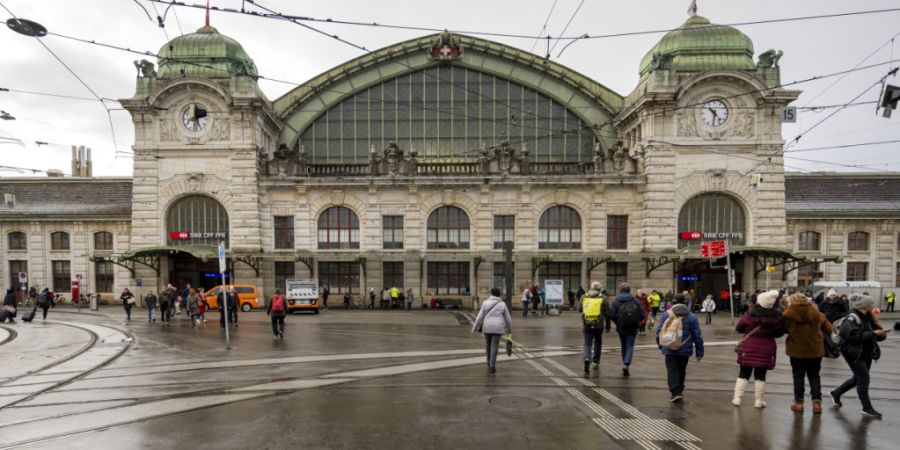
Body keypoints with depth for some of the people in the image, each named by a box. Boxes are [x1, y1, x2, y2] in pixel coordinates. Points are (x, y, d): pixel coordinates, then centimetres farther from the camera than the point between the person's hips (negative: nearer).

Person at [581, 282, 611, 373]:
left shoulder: (584, 297, 4)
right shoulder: (603, 299, -2)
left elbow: (579, 309, 13)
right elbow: (607, 313, -2)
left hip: (586, 325, 1)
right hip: (598, 325, 0)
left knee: (587, 344, 6)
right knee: (598, 343, 21)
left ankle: (586, 358, -20)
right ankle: (596, 362, 26)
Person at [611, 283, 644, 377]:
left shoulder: (616, 301, -6)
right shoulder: (635, 300, -4)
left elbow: (613, 315, -10)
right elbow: (642, 314, -5)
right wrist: (636, 322, 13)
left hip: (621, 328, 0)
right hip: (633, 328, 0)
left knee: (624, 346, 16)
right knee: (630, 346, 3)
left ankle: (626, 364, 25)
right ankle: (626, 365, -15)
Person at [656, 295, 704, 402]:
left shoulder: (665, 315, -2)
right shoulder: (691, 317, -3)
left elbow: (659, 331, 3)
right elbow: (698, 336, -2)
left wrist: (660, 345, 19)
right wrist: (699, 352, 6)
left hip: (669, 350, -1)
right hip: (685, 350, 1)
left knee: (672, 371, 2)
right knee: (681, 370, 18)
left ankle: (675, 393, -11)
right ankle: (679, 390, 31)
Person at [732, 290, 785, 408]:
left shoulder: (750, 314, -13)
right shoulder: (777, 316, -10)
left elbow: (738, 328, 0)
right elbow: (780, 333, 5)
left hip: (748, 347, -1)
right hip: (766, 348, 1)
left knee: (744, 374, 9)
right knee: (760, 375, 11)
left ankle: (737, 398, 10)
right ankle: (759, 401, 16)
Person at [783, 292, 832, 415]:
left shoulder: (789, 314, -13)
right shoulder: (816, 313, -3)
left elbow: (784, 328, -2)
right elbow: (828, 329, 3)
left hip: (796, 350, -2)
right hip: (815, 350, 2)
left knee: (798, 376, 9)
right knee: (814, 376, 14)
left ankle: (799, 402, 13)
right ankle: (817, 402, 8)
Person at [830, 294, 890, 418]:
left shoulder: (868, 318, 9)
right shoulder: (852, 319, -18)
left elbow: (875, 333, 11)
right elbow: (855, 336, -28)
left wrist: (881, 333, -11)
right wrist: (873, 333, -26)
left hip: (866, 354, 9)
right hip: (854, 353, -9)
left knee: (858, 378, 16)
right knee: (864, 378, -6)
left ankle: (836, 393, 32)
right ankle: (867, 408, 4)